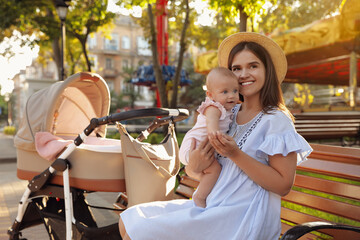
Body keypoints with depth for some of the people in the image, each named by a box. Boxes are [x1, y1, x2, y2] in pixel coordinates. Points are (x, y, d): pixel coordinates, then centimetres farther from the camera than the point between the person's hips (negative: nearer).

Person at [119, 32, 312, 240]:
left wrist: (236, 155, -20)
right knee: (128, 220, 1)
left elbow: (283, 185, -13)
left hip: (243, 217, -6)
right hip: (210, 205, 6)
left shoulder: (276, 120, -7)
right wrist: (194, 167, -12)